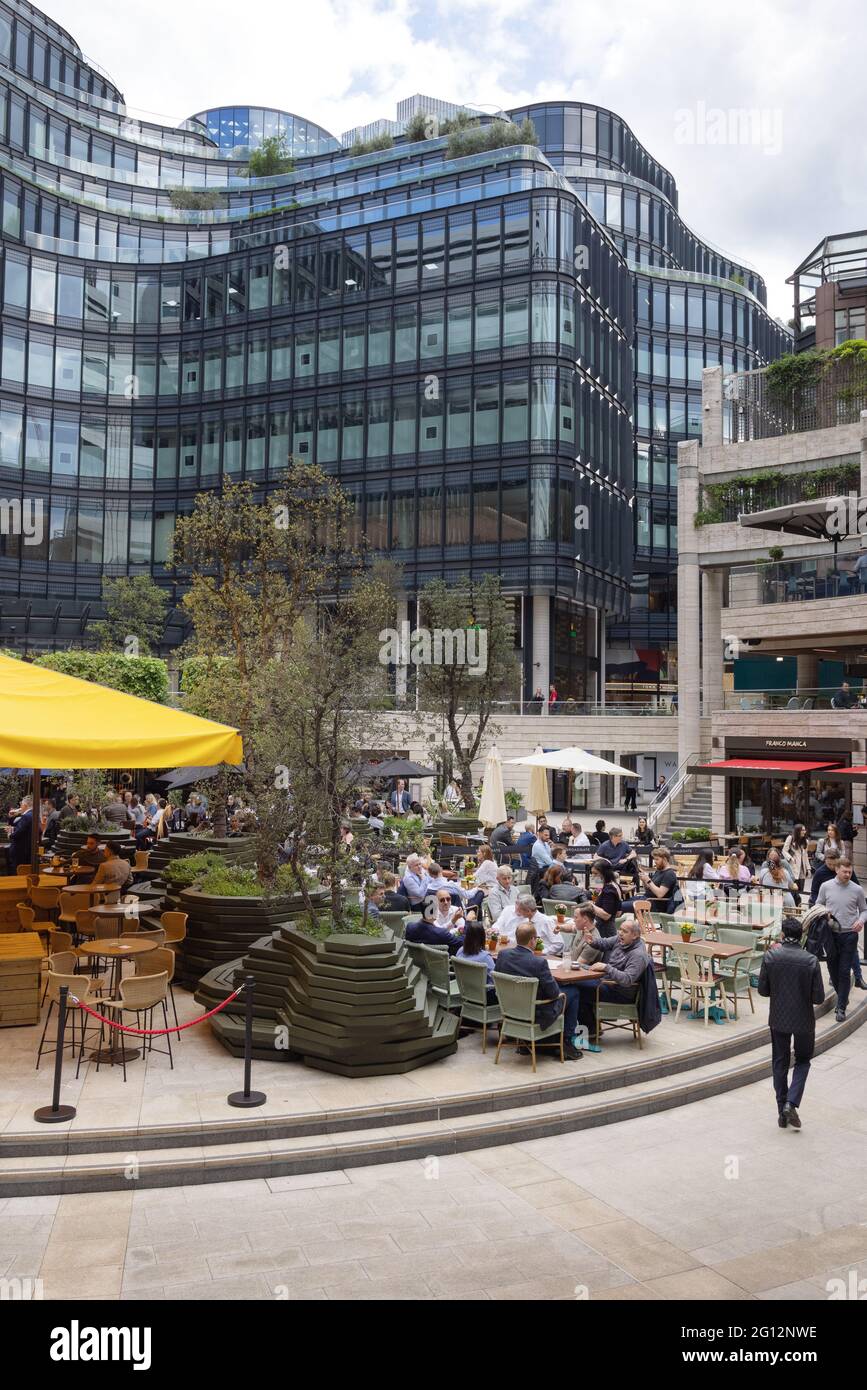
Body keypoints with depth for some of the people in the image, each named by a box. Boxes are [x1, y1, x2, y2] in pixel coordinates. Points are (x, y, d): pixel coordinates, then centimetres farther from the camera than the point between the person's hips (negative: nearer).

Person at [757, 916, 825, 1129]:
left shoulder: (770, 957, -13)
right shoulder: (811, 961, -16)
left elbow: (763, 990, -6)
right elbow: (818, 998, -13)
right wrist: (803, 994, 8)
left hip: (778, 1019, 1)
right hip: (804, 1020, -1)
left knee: (780, 1064, 15)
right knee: (802, 1061, 18)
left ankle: (782, 1112, 20)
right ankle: (791, 1103, 1)